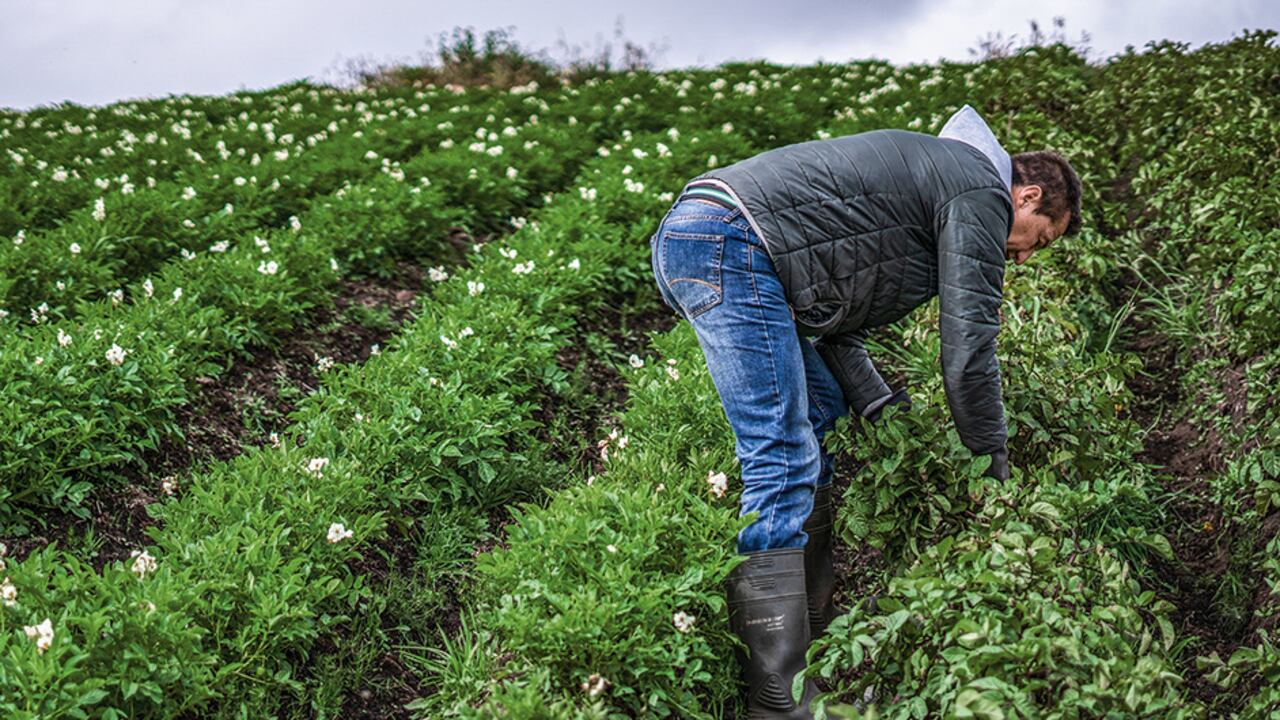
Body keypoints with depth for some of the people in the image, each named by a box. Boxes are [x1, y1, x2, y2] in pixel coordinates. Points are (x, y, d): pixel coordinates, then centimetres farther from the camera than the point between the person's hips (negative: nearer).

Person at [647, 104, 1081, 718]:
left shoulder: (930, 174, 30)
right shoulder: (982, 192, 2)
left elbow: (835, 314, 27)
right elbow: (968, 347, -3)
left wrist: (881, 406, 21)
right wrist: (992, 463, 8)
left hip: (687, 239, 11)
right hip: (729, 245, -11)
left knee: (820, 409, 21)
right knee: (782, 464, -12)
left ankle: (813, 618, 25)